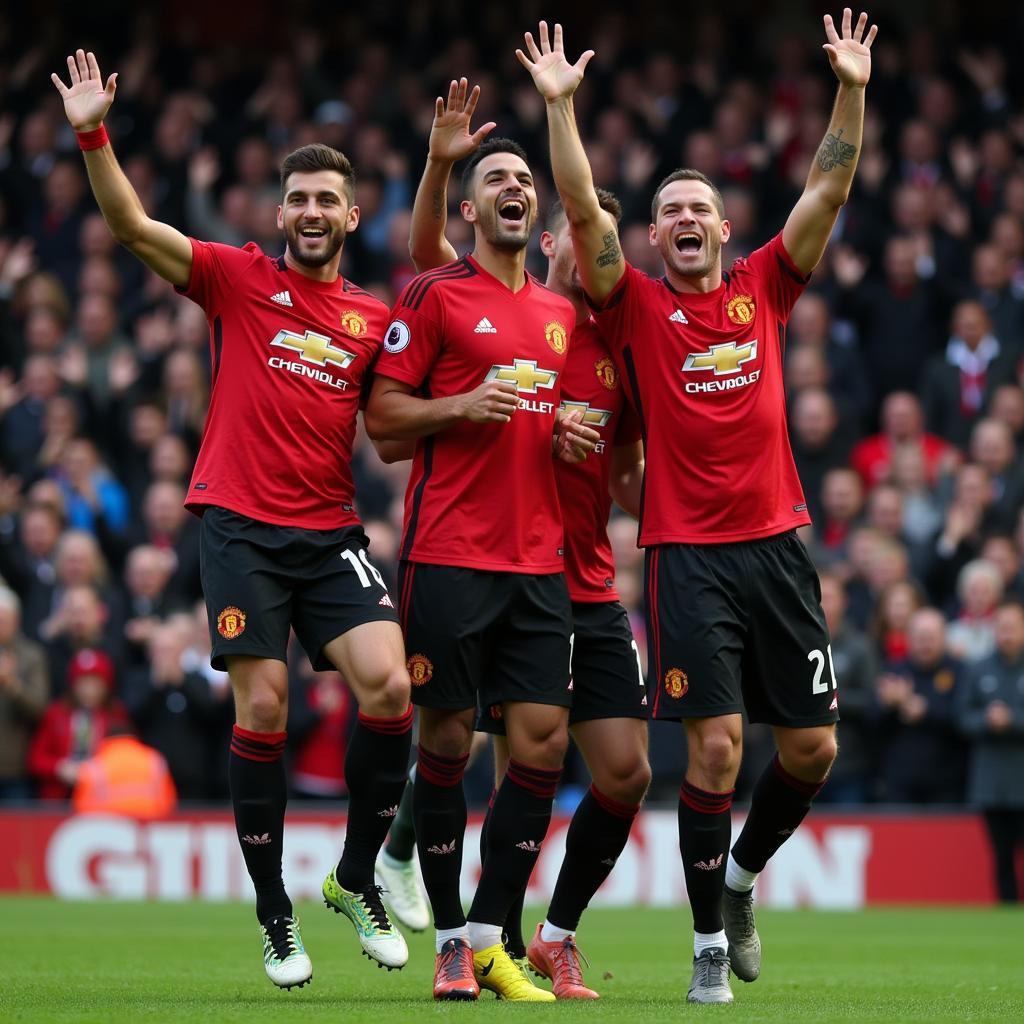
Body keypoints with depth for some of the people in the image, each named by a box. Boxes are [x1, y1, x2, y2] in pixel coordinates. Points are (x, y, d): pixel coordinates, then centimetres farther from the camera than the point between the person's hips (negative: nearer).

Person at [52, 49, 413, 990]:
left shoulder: (375, 320, 11)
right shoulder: (239, 279, 4)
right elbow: (132, 226, -6)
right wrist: (94, 135, -17)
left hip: (332, 531, 2)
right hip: (242, 523, -2)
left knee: (389, 685, -14)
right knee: (263, 709, -6)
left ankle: (358, 879, 6)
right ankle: (275, 917, 7)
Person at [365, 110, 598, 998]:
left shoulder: (562, 312, 17)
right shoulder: (434, 295, 1)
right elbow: (381, 414, -1)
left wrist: (576, 436, 7)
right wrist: (461, 406, -16)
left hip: (540, 559, 5)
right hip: (450, 553, -5)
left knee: (544, 742, -2)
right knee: (446, 741, -1)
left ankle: (488, 937, 7)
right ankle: (450, 942, 9)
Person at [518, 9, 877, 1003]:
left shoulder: (762, 288, 11)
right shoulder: (636, 305, 3)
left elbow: (828, 193, 8)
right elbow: (582, 209, -6)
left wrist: (852, 91, 0)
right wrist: (560, 104, -12)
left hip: (777, 542, 3)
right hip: (688, 555, -3)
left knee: (812, 747, 4)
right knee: (715, 746, -9)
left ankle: (743, 875, 30)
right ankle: (711, 942, 3)